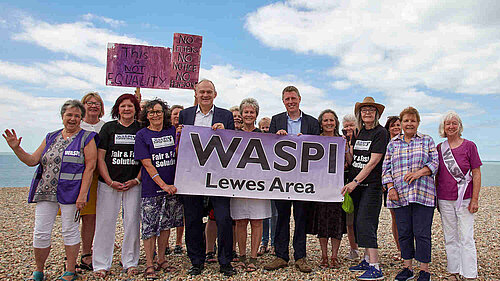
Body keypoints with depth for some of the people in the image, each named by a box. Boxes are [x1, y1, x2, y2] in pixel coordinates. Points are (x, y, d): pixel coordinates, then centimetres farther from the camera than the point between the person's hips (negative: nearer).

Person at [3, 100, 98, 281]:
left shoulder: (86, 138, -3)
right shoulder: (51, 137, 14)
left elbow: (90, 167, -9)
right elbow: (32, 160, 14)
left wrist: (82, 194, -16)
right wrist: (16, 148, -3)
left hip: (70, 192, -5)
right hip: (46, 192, 5)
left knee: (69, 231, 5)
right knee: (40, 233, 8)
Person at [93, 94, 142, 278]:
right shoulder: (108, 128, 5)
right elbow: (100, 158, 3)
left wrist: (137, 180, -5)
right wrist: (110, 182, -6)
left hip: (134, 184, 0)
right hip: (108, 184, 0)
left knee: (132, 222, 3)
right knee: (105, 222, 3)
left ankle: (130, 262, 18)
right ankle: (101, 265, 17)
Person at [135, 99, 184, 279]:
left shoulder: (172, 131, 6)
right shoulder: (142, 135, -2)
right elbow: (147, 164, -9)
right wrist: (163, 185, -16)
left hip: (171, 187, 3)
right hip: (151, 188, -3)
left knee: (166, 224, 11)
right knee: (149, 227, 2)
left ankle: (161, 260, 26)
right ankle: (149, 265, 16)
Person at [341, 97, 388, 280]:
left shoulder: (380, 133, -7)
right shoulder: (359, 133, 13)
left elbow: (373, 162, -15)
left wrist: (355, 182, -18)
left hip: (372, 184, -7)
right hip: (356, 184, 7)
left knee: (365, 222, -12)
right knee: (360, 222, 11)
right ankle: (367, 260, 23)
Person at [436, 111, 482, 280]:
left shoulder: (469, 146, -1)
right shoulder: (439, 148, 7)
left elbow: (476, 174, -2)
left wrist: (475, 199, -8)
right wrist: (435, 198, 11)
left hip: (465, 199, -3)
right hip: (445, 199, 3)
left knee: (466, 238, 0)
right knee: (450, 238, 10)